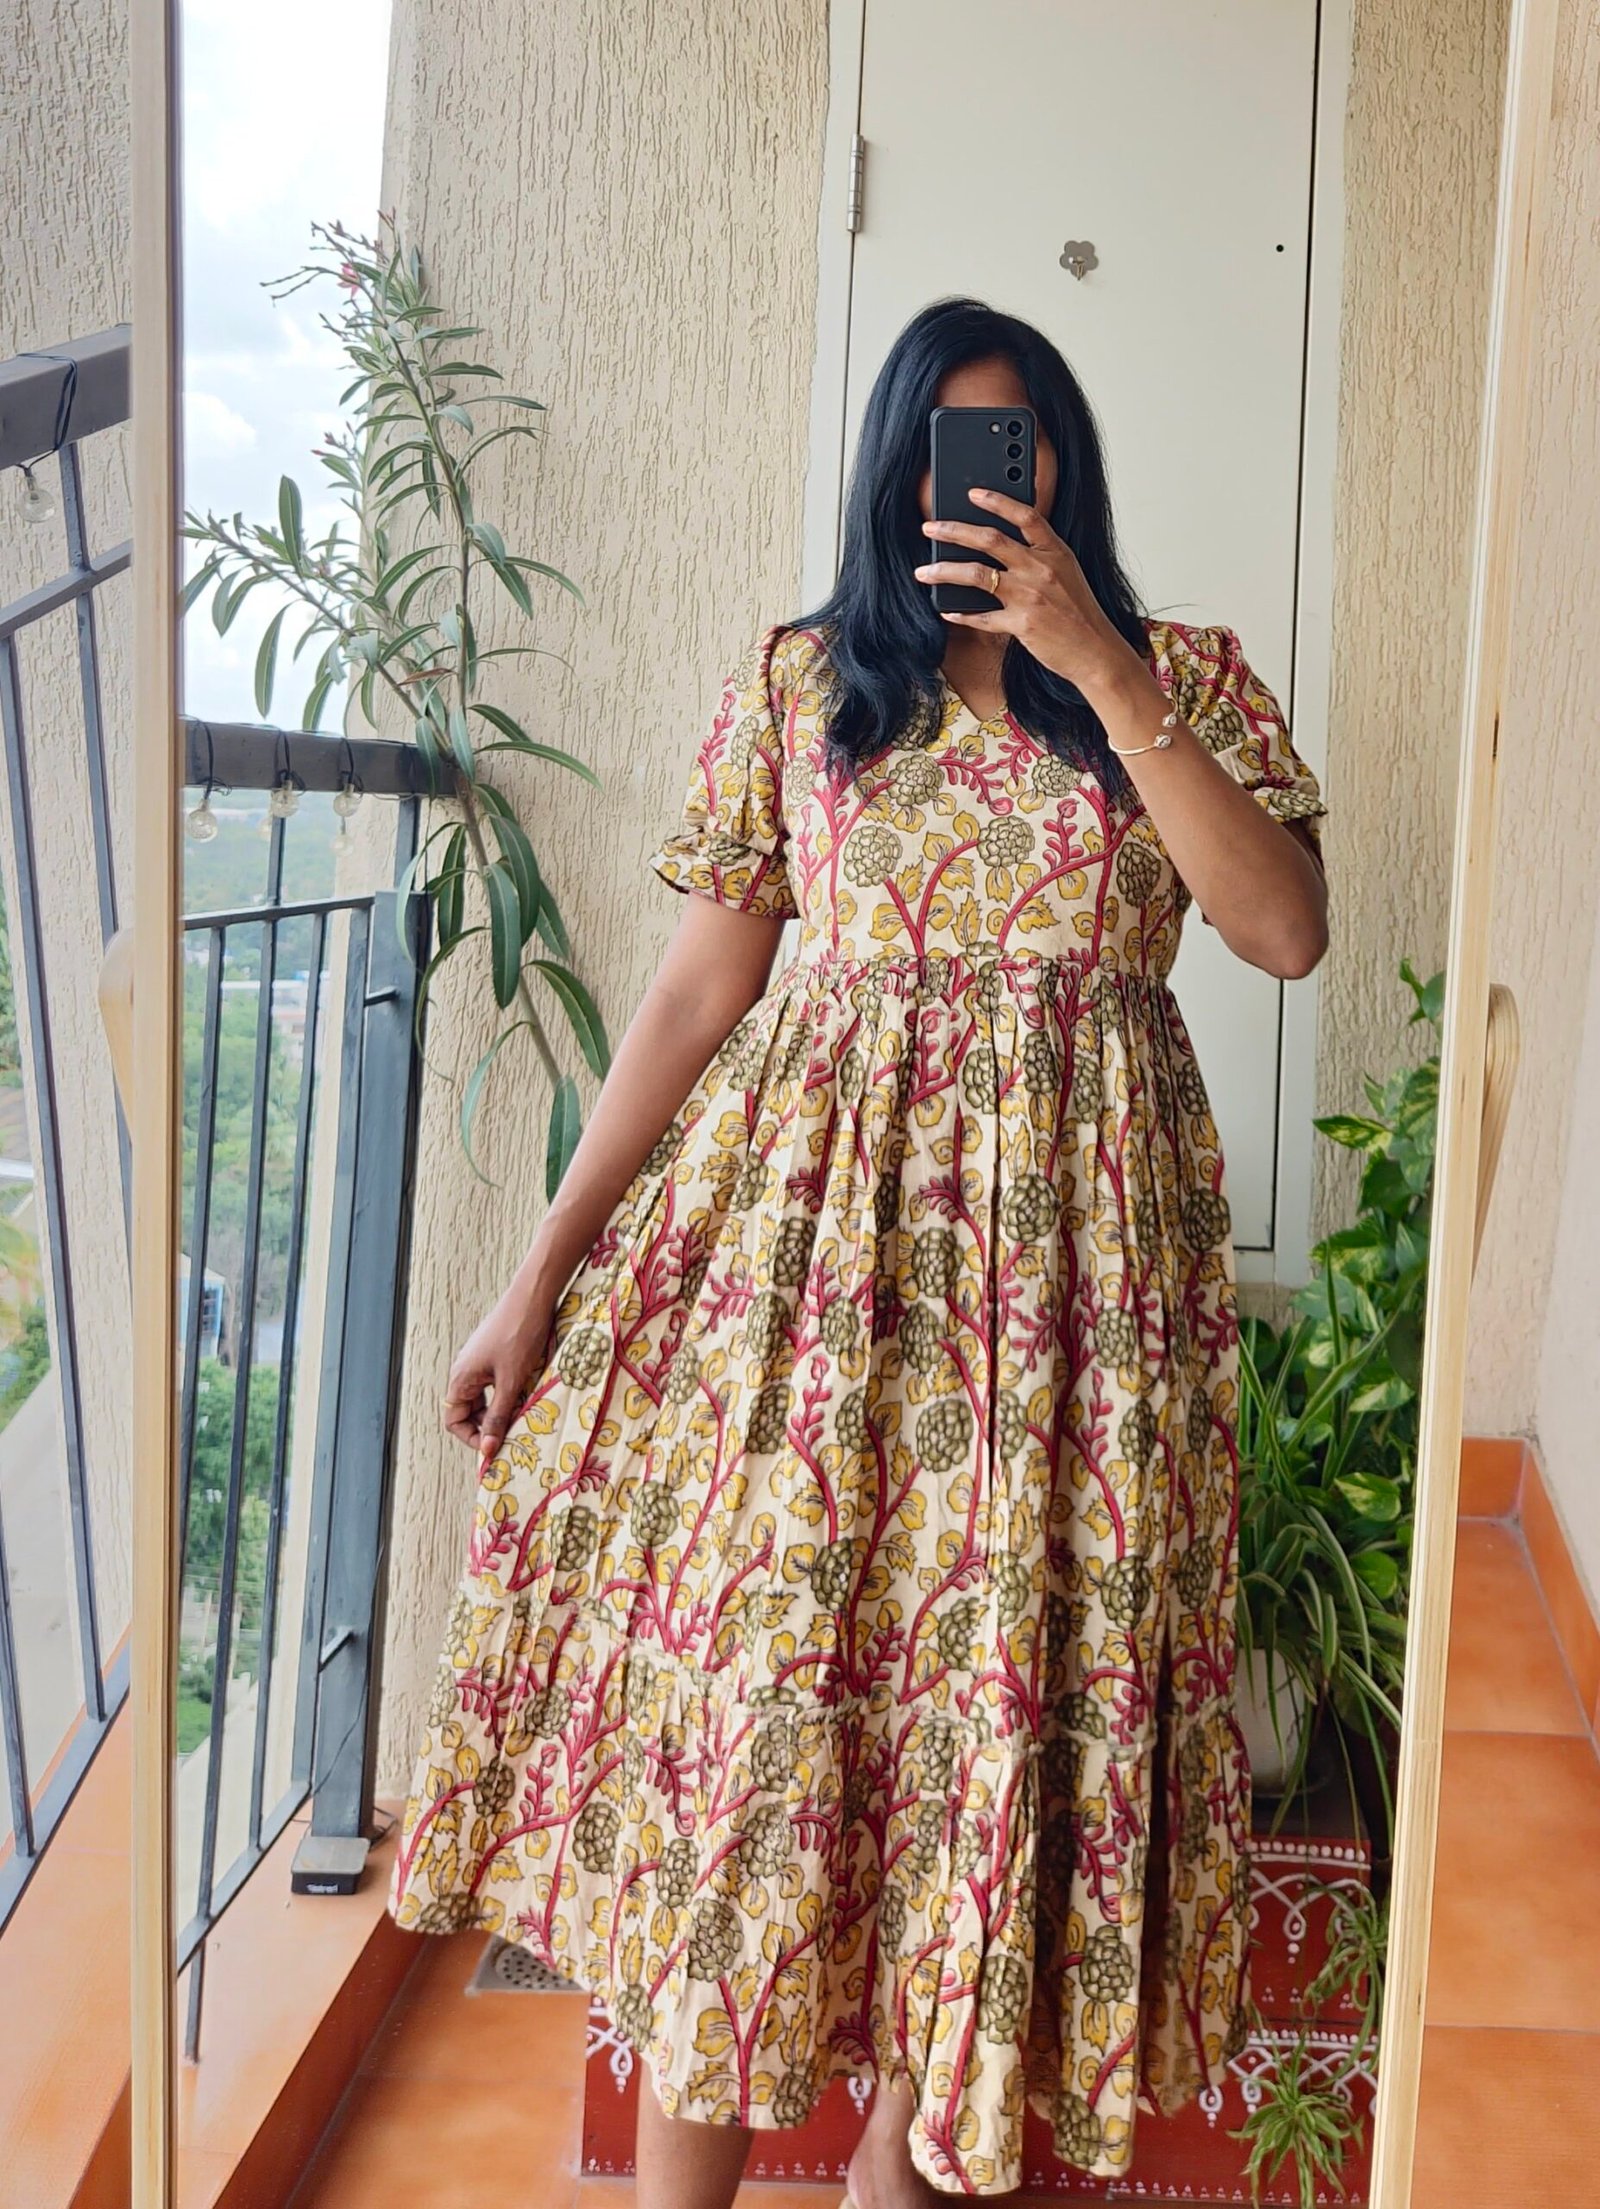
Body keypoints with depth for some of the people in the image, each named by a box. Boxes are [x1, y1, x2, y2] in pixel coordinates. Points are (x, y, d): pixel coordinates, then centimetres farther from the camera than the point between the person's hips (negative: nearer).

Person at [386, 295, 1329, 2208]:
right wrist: (542, 1270, 1)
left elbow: (1286, 932, -9)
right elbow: (698, 991, 5)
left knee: (997, 1678, 4)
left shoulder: (1186, 677, 7)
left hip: (1070, 1241, 0)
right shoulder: (797, 681, 7)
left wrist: (1097, 667, -13)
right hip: (808, 1221, 1)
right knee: (743, 1650, 0)